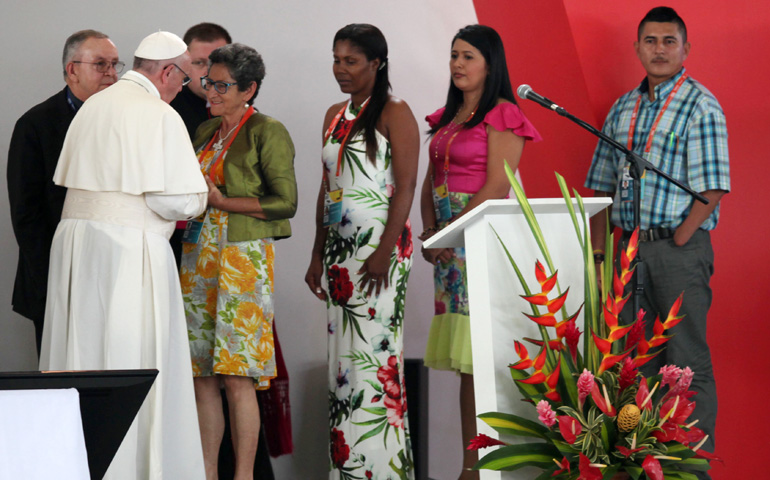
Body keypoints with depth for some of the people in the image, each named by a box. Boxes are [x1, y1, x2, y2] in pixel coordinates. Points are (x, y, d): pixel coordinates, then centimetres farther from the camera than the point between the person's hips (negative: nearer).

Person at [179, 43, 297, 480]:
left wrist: (220, 200, -13)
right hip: (199, 258, 7)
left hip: (243, 257, -7)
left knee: (236, 377, -8)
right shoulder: (205, 132, 17)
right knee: (202, 375, 4)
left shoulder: (267, 133, -5)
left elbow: (286, 202, -10)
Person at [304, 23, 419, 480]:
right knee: (343, 354, 6)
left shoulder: (394, 113, -6)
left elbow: (405, 186, -12)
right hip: (339, 249, 7)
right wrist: (318, 253, 14)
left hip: (378, 246, -7)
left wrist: (385, 252, -19)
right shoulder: (335, 116, 16)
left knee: (374, 351, -9)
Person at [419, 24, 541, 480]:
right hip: (449, 243, 8)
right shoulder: (447, 117, 18)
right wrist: (430, 233, 3)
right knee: (465, 364, 5)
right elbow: (431, 184, 18)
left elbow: (496, 187, -12)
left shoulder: (503, 115, -5)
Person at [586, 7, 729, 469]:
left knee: (687, 361, -5)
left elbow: (712, 189, -12)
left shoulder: (701, 106, -6)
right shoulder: (623, 110, 14)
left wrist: (677, 242, -14)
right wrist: (598, 247, 9)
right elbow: (602, 184, 17)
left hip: (680, 247, -7)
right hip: (629, 249, 7)